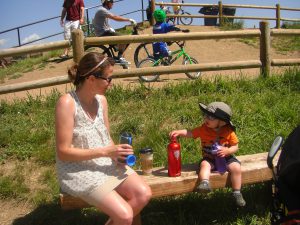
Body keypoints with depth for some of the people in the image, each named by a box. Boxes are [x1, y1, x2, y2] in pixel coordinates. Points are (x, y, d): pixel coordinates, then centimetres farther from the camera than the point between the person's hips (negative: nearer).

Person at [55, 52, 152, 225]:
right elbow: (63, 152, -19)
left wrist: (117, 153, -11)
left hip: (106, 163, 7)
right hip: (78, 170, -6)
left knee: (144, 194, -10)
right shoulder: (67, 103, -19)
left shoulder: (101, 99, 2)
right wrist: (105, 152, -22)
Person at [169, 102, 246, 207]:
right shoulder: (203, 129, -6)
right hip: (209, 158, 0)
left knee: (236, 167, -23)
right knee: (204, 164, -30)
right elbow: (190, 133, -9)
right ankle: (205, 183, -50)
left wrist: (227, 151, -22)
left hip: (226, 157, 0)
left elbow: (235, 146, -3)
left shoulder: (228, 131, -8)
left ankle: (237, 193, -10)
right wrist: (179, 132, -27)